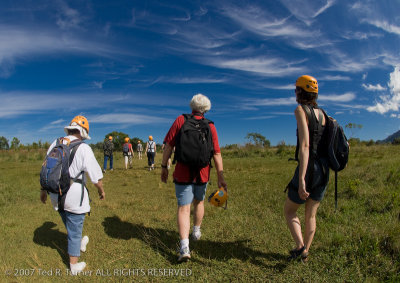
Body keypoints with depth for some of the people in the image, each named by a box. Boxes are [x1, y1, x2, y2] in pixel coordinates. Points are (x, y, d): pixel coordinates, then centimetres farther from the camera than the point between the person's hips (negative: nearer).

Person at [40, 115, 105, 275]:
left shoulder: (55, 144, 0)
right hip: (74, 197, -5)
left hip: (56, 196, 6)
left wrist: (43, 190, 20)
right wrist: (101, 191, 5)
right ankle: (74, 265, 27)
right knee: (74, 230, 12)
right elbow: (96, 177, -13)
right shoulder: (84, 149, -17)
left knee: (70, 224, 28)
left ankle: (79, 244, 53)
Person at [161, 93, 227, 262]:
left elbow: (168, 146, -7)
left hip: (182, 173, -2)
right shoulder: (210, 126, 0)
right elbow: (216, 154, -4)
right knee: (199, 201, 24)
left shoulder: (180, 120, -3)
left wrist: (164, 167, 2)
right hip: (202, 173, 2)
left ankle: (184, 247, -10)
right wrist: (220, 177, -2)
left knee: (183, 208, 1)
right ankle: (196, 232, 43)